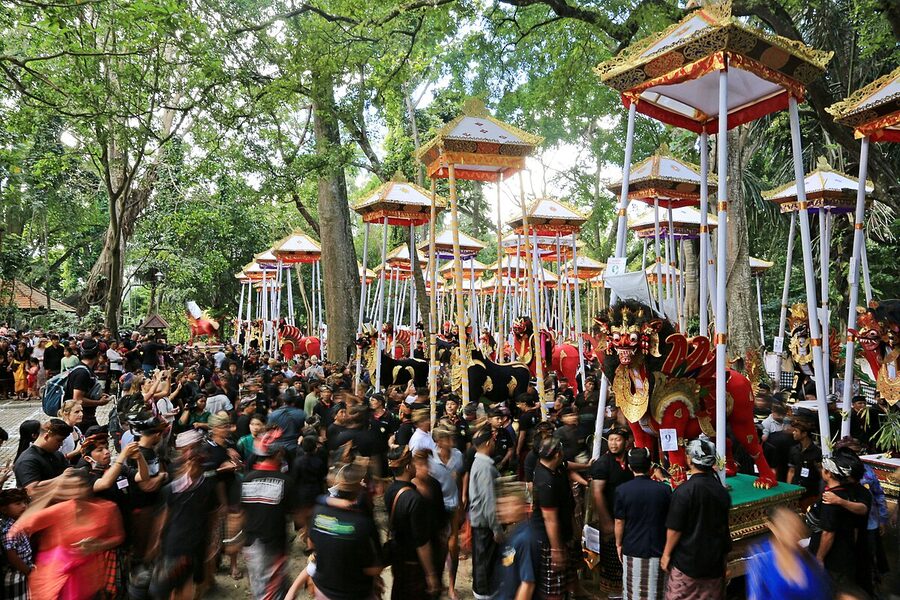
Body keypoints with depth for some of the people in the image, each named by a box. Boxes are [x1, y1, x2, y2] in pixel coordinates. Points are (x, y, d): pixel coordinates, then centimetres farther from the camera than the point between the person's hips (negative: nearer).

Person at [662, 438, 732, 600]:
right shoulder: (721, 490, 0)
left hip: (687, 559, -5)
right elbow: (723, 525, 12)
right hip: (715, 560, 5)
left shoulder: (684, 491, -19)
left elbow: (675, 529, -15)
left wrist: (666, 554, -2)